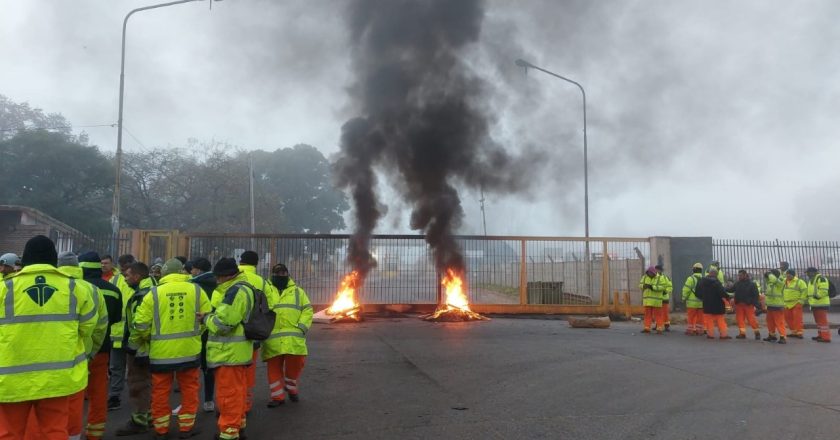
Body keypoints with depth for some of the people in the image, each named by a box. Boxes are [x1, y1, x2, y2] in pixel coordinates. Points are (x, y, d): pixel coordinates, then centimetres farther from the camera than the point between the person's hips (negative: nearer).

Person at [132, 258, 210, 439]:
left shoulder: (154, 293, -6)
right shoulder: (196, 290, -2)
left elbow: (141, 324, -5)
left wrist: (137, 341, 14)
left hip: (162, 352, -1)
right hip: (190, 350, 1)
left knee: (161, 392, 13)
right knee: (189, 389, 15)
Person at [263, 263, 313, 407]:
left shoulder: (298, 291, 14)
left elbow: (308, 310, 8)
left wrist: (302, 326, -6)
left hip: (293, 339, 0)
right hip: (272, 339, 0)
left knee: (294, 365, 0)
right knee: (274, 368, 3)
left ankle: (291, 389, 26)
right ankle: (277, 396, 14)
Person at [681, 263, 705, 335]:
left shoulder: (691, 278, -10)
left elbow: (686, 289, -11)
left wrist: (684, 298, 0)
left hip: (692, 302, -5)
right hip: (701, 302, 5)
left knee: (691, 317, 2)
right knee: (700, 317, 10)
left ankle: (691, 329, 3)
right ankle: (700, 330, 12)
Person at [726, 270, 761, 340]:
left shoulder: (751, 284, -6)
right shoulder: (737, 283, 9)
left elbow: (756, 295, -8)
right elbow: (731, 290, 13)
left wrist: (755, 305, -14)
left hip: (748, 305, -5)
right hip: (739, 305, 5)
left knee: (751, 319, -4)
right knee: (740, 319, 5)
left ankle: (757, 333, 10)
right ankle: (742, 333, 12)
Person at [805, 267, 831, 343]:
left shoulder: (821, 279, -13)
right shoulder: (811, 280, 19)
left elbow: (824, 291, -23)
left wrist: (816, 296, -22)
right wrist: (810, 298, 18)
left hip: (821, 304, -10)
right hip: (815, 304, 10)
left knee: (823, 321, -9)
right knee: (818, 321, 15)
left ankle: (826, 337, -8)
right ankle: (821, 335, 23)